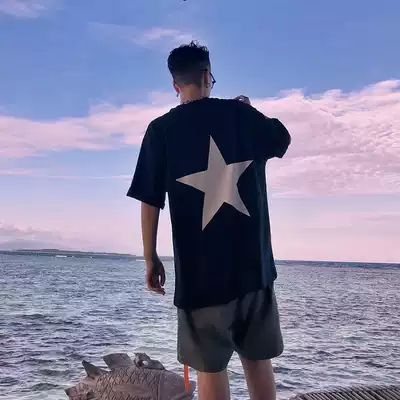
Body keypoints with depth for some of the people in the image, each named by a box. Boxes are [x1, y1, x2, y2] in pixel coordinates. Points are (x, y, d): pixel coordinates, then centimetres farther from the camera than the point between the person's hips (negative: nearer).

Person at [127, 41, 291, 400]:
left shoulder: (161, 129, -1)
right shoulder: (241, 114, 4)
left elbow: (150, 202, -3)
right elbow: (282, 141, 24)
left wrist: (151, 259, 6)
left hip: (199, 269, -2)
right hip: (254, 263, 3)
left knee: (210, 366, 7)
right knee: (258, 359, 15)